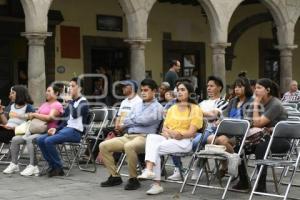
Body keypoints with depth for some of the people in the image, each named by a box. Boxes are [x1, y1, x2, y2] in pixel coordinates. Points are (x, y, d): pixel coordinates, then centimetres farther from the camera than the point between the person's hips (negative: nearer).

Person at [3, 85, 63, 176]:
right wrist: (31, 115, -1)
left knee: (29, 139, -35)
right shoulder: (44, 104, 26)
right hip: (37, 130, 9)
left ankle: (33, 166, -32)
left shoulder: (57, 105, -2)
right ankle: (14, 164, 3)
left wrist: (34, 114, -9)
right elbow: (37, 115, 22)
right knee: (15, 139, -6)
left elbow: (49, 118, -16)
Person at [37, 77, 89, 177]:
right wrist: (56, 129, 6)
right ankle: (52, 165, -2)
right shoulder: (72, 102, 20)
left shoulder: (83, 102, -3)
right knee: (40, 140, -8)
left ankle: (58, 168, -11)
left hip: (76, 131, -8)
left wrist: (70, 101, -11)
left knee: (49, 141, -26)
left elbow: (75, 114, -23)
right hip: (66, 128, 8)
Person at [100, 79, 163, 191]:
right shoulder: (137, 105, 23)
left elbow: (144, 120, -13)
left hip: (144, 137, -7)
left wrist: (132, 119, 5)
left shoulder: (157, 107, 1)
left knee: (129, 146, -39)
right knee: (103, 145, -7)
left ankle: (133, 179, -22)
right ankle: (114, 176, 1)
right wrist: (138, 121, -2)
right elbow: (125, 122, 16)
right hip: (127, 136, 8)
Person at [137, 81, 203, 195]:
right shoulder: (172, 108, 21)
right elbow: (164, 127, 16)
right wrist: (166, 132, -7)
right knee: (151, 137, -28)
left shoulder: (195, 109, 2)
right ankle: (149, 170, -39)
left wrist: (175, 133, -17)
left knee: (156, 148, -29)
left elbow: (191, 132, -7)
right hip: (168, 138, 5)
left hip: (184, 141, -5)